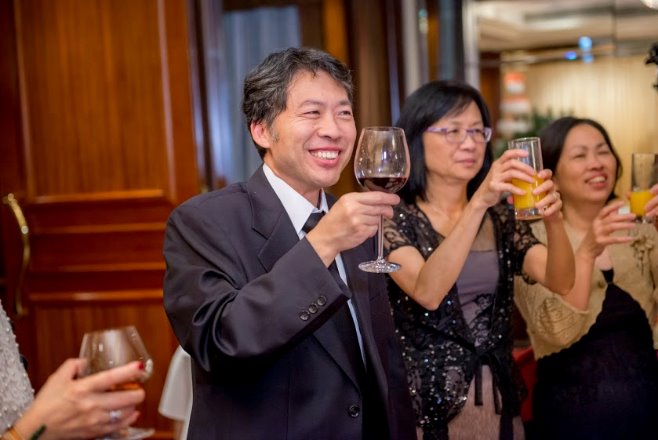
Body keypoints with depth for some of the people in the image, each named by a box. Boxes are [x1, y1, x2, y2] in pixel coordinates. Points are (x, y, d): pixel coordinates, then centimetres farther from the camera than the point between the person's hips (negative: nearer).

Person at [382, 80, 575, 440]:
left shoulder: (500, 217, 6)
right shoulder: (393, 217, -9)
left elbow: (560, 282, -7)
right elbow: (427, 292, -26)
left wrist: (553, 218, -26)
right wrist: (479, 202, -33)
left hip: (499, 399, 5)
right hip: (425, 400, -4)